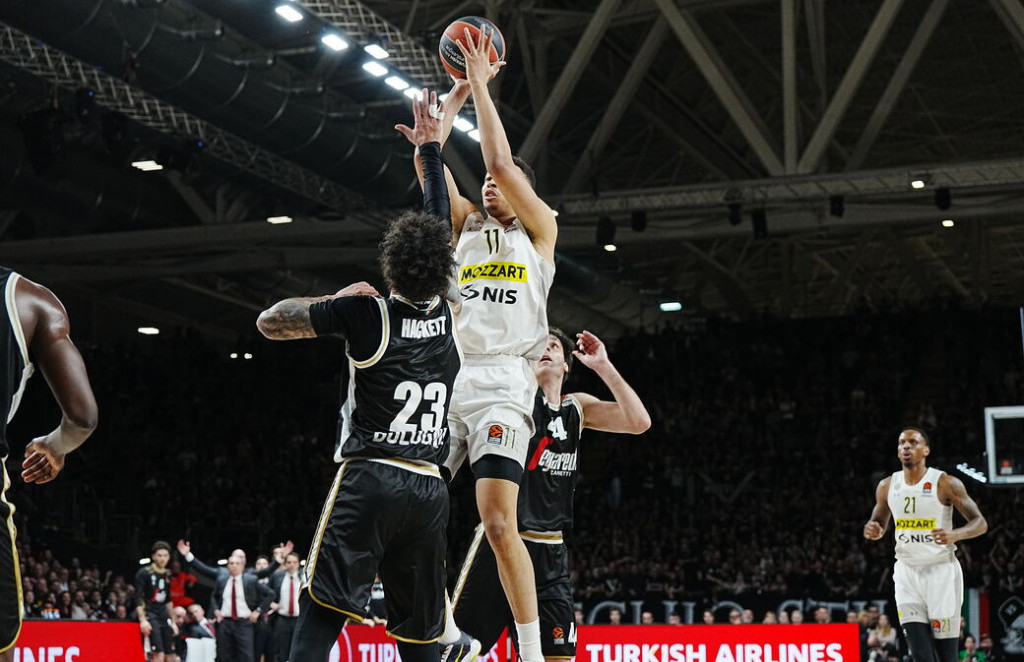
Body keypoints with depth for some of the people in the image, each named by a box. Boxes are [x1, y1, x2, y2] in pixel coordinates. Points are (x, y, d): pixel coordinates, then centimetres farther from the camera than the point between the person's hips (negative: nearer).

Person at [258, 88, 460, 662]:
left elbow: (270, 323, 5)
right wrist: (431, 149, 29)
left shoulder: (366, 313, -4)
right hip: (430, 487, 4)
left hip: (370, 480, -4)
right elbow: (442, 229, 21)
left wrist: (337, 300, 17)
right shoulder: (452, 318, 7)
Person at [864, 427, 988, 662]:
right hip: (907, 571, 3)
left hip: (941, 570, -3)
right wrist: (873, 531, -6)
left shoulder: (945, 483, -9)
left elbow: (980, 523, -8)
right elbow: (879, 523, 19)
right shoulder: (887, 486, 4)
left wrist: (955, 535, -28)